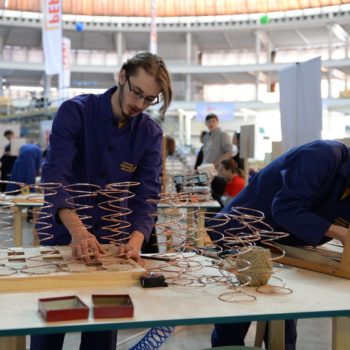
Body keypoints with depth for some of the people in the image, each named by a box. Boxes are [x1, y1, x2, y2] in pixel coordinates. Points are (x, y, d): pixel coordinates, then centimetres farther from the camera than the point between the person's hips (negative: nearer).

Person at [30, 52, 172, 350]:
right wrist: (77, 230, -40)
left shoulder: (151, 134, -4)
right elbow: (55, 177, -24)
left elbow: (146, 196, -10)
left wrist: (136, 240, -29)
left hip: (112, 243, 2)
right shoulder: (74, 112, -13)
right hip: (63, 236, -2)